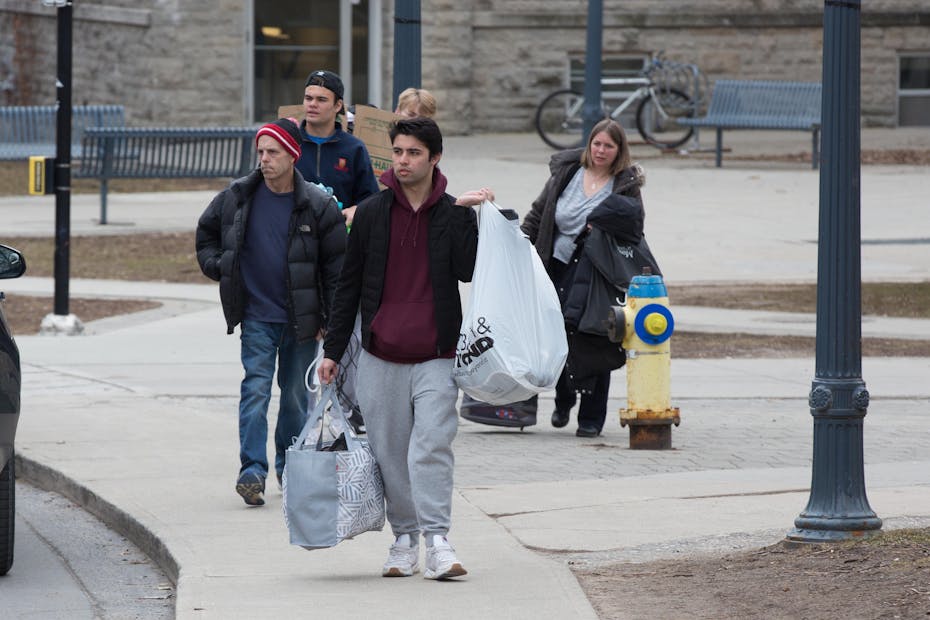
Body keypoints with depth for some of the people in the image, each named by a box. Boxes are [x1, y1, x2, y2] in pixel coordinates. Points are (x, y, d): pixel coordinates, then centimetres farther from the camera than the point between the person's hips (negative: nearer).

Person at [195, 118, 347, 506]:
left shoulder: (317, 205, -5)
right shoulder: (238, 197, 0)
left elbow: (336, 265, 1)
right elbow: (206, 233, 19)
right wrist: (217, 267, 4)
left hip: (301, 320, 0)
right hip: (257, 316, 0)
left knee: (297, 394, 10)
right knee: (256, 390, -10)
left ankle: (290, 467, 26)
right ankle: (252, 472, -15)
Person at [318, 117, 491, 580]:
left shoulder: (455, 215, 4)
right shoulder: (371, 213, 7)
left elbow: (470, 273, -8)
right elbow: (349, 285, 11)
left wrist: (470, 215, -14)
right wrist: (332, 349, 9)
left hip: (436, 355, -2)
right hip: (381, 355, 2)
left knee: (431, 445, -14)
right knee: (390, 451, 5)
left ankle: (437, 539, -14)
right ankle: (405, 538, 15)